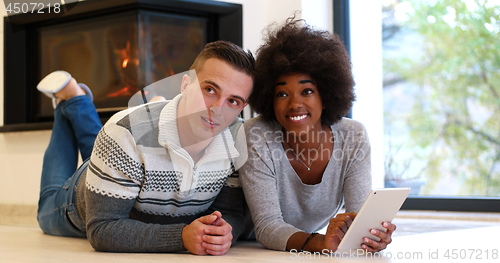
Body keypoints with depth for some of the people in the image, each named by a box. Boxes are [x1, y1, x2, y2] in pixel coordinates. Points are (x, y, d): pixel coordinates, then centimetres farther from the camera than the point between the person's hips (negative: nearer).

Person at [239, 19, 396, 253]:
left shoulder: (353, 138, -11)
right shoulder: (256, 138, -20)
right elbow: (267, 226, -25)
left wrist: (372, 233, -38)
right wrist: (319, 243, -43)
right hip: (256, 255, -3)